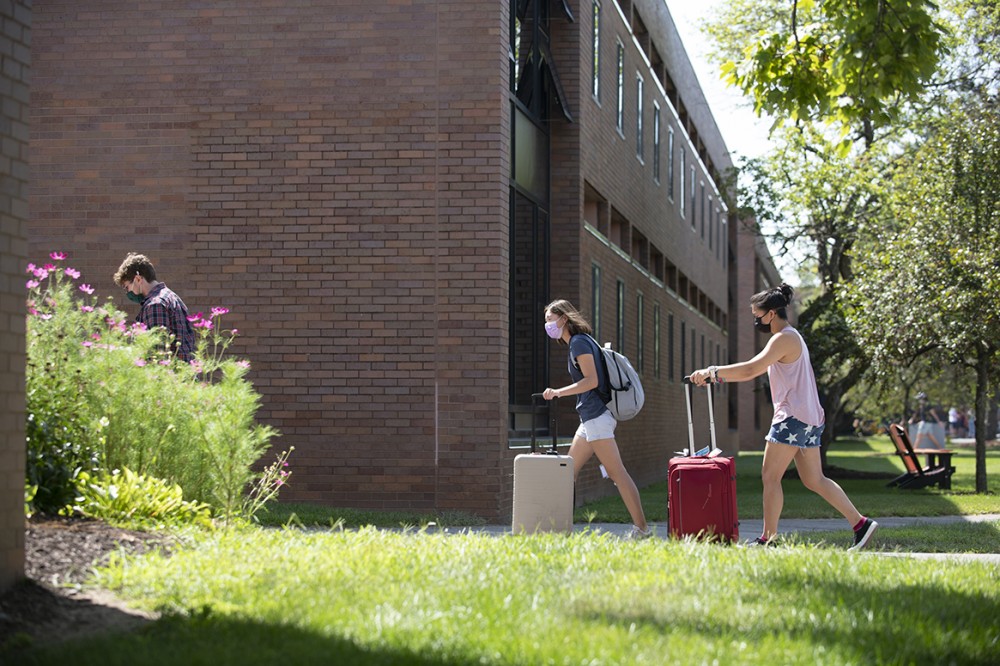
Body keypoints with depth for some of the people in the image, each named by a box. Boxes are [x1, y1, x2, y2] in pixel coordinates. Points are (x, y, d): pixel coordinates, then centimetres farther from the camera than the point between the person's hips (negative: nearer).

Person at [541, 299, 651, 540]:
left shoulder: (579, 342, -10)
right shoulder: (578, 342, 19)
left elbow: (591, 380, -19)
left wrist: (558, 392, -19)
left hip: (596, 416, -11)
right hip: (590, 418, 11)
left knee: (616, 472, -11)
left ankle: (641, 528, -12)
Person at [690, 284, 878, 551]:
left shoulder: (784, 339, -12)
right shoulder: (790, 338, 21)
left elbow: (750, 369, -22)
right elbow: (753, 372, 23)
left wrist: (712, 371, -17)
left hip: (793, 417, -10)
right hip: (810, 418, 10)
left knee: (770, 477, -5)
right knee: (815, 480, 10)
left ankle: (769, 539, -4)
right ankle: (861, 524, 7)